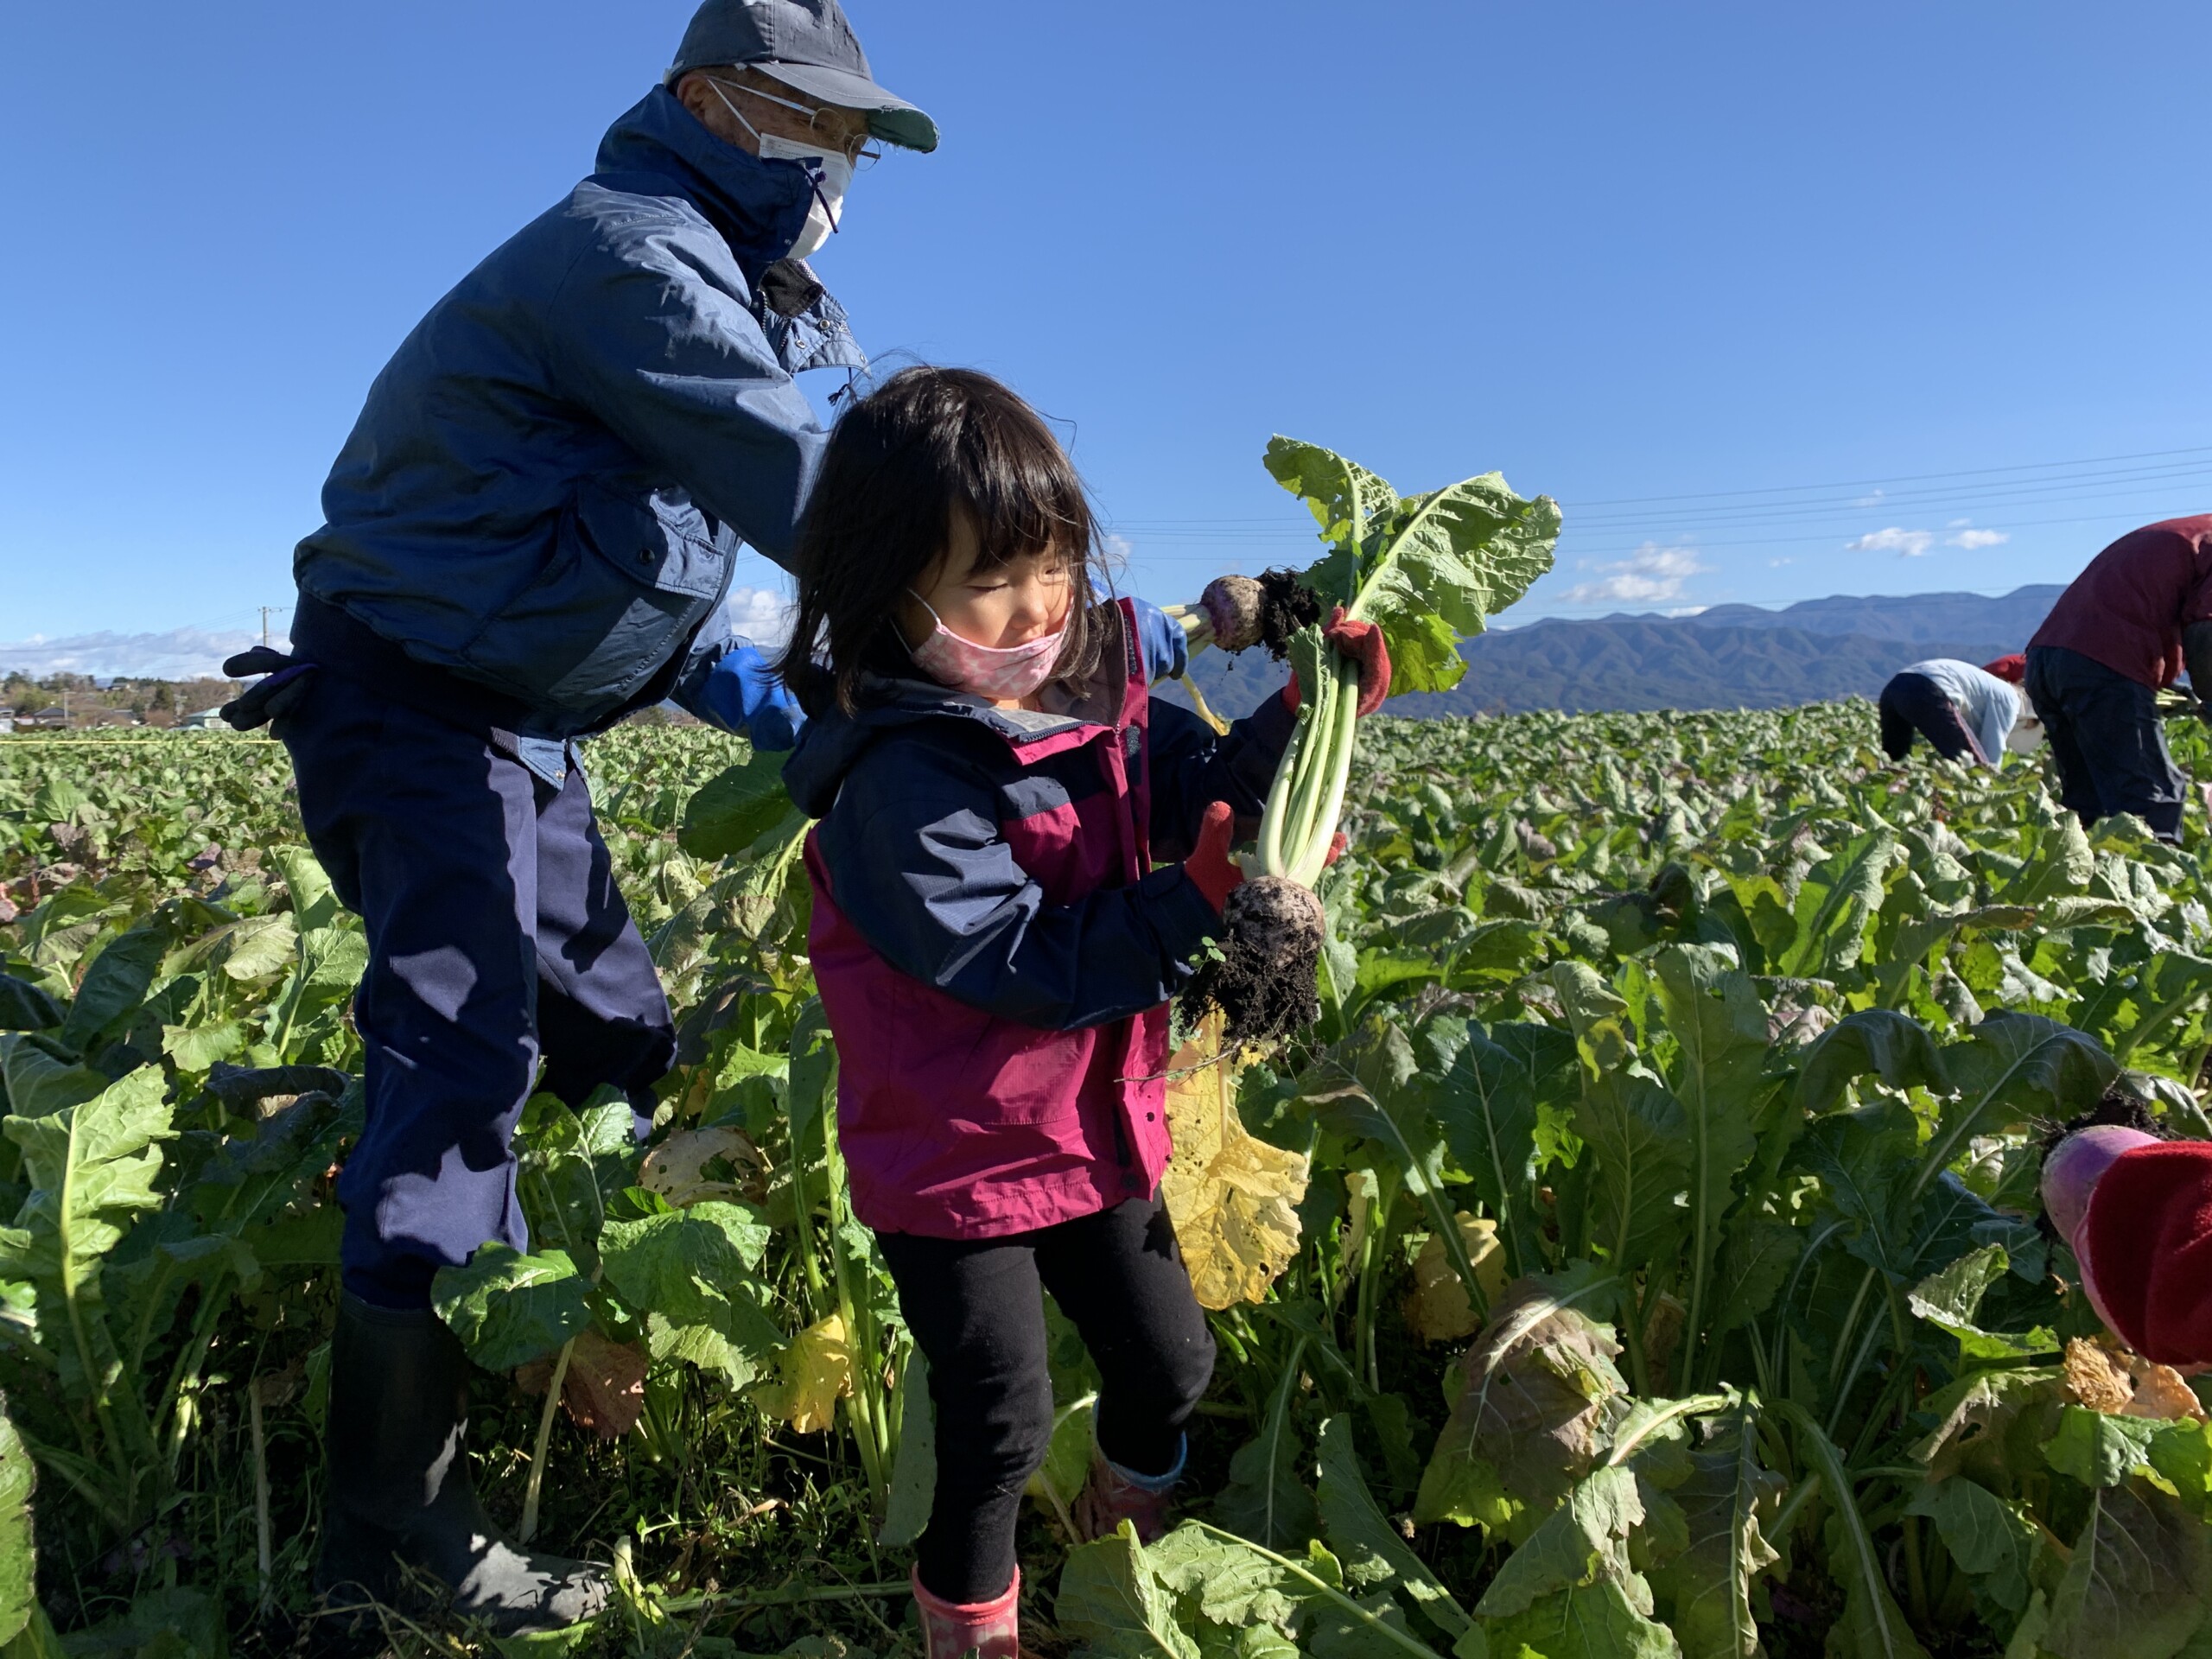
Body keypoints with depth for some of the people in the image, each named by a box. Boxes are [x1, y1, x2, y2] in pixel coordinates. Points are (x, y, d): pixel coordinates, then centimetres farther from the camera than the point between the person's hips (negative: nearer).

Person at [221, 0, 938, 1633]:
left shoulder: (698, 280, 15)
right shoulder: (632, 248, -18)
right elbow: (806, 489, -29)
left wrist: (749, 692, 3)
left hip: (520, 725, 10)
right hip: (411, 706, -10)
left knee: (621, 1042, 11)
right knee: (464, 1058, -15)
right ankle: (395, 1514, -6)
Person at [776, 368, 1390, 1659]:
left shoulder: (1101, 686, -5)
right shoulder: (901, 778, -26)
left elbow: (1212, 794, -2)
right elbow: (1019, 966, -29)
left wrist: (1308, 712, -18)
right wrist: (1198, 900, -35)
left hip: (1095, 1126, 7)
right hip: (958, 1156, -7)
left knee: (1171, 1366, 21)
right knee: (1001, 1427, 6)